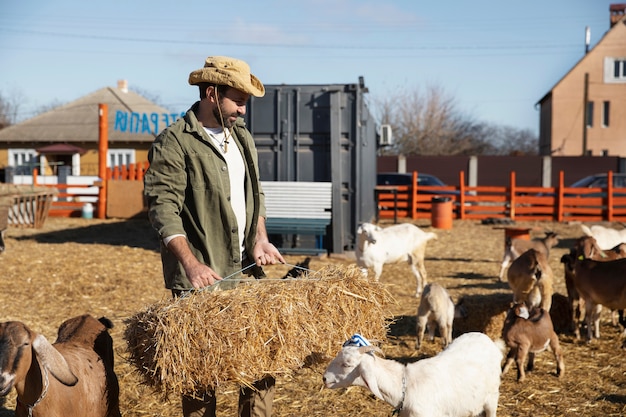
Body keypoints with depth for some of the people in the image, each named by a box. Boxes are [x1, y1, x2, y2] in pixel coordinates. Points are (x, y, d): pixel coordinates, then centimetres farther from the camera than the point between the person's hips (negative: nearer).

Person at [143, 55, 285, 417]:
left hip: (246, 267, 7)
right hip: (202, 277, -7)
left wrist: (260, 239, 3)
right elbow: (163, 207, -17)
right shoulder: (174, 142, -10)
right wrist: (192, 264, -26)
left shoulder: (242, 136, 14)